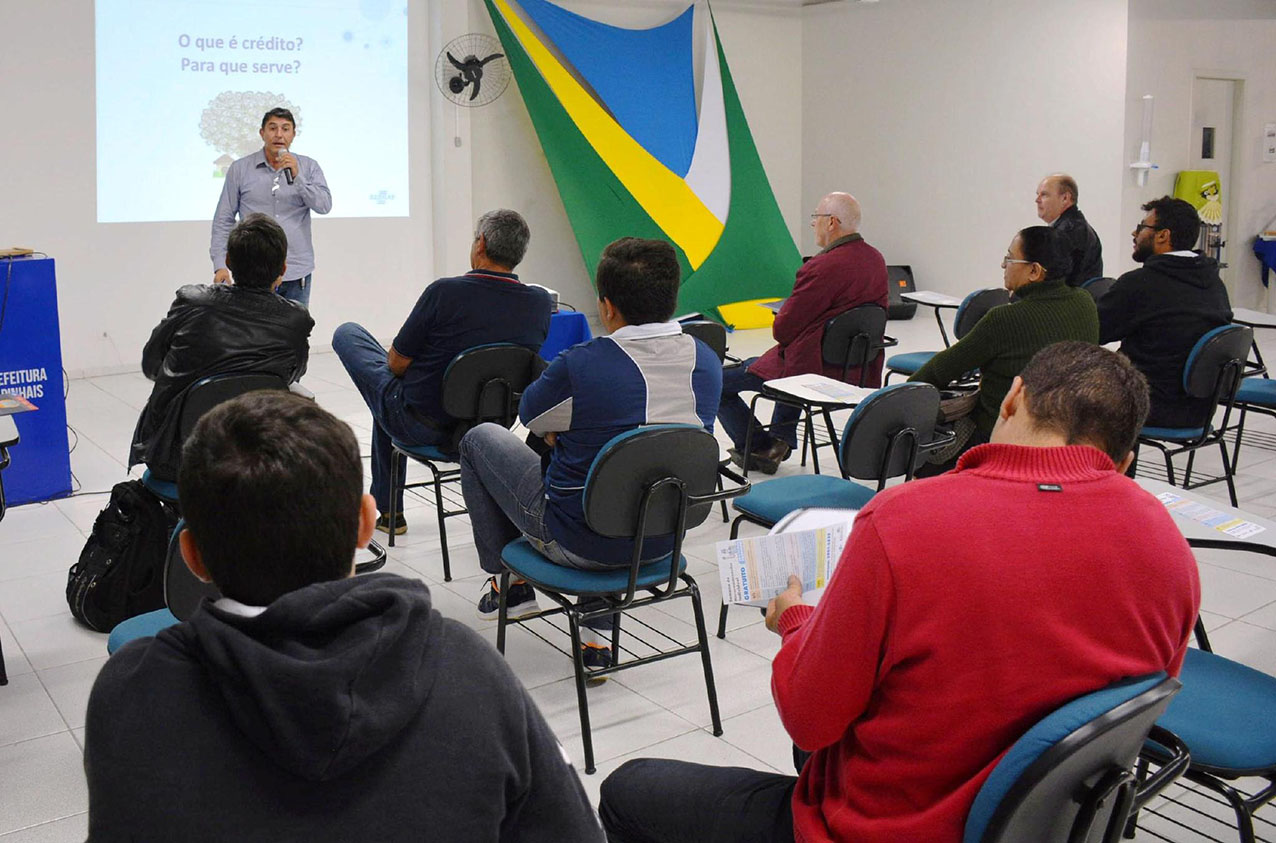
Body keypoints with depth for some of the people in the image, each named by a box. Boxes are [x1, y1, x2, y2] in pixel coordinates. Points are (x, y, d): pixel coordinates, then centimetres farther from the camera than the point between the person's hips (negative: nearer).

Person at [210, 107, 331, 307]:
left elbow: (324, 206, -6)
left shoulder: (308, 167, 6)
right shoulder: (239, 169, 4)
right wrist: (220, 265, -3)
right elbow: (223, 220, 5)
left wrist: (297, 176, -18)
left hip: (296, 273, 1)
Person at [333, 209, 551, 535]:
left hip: (420, 427, -6)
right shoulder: (541, 303, -10)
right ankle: (388, 510, 47)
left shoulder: (445, 292, -24)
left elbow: (397, 364, -16)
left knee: (346, 333, 18)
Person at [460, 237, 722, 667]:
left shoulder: (580, 366, -24)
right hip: (663, 538, 5)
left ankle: (508, 583, 27)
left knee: (480, 438, 16)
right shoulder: (708, 362, -7)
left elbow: (530, 413, -3)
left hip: (577, 541, -4)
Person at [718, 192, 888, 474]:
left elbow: (784, 328, -19)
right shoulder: (876, 260, 2)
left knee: (716, 382, 2)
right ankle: (781, 440, 36)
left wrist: (780, 326, 5)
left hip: (813, 370, -9)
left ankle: (761, 448, 14)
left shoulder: (822, 267, -24)